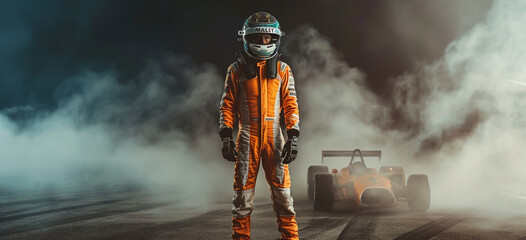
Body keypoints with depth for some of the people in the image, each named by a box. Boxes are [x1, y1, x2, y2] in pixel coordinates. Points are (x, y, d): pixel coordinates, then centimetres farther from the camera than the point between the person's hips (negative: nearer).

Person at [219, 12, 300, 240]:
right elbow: (227, 105, 6)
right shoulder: (237, 70, 6)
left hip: (274, 135, 1)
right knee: (243, 189, 1)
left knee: (281, 190, -2)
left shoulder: (282, 70, 9)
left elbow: (290, 105, 8)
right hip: (247, 135, -1)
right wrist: (226, 136, -4)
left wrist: (293, 136, -1)